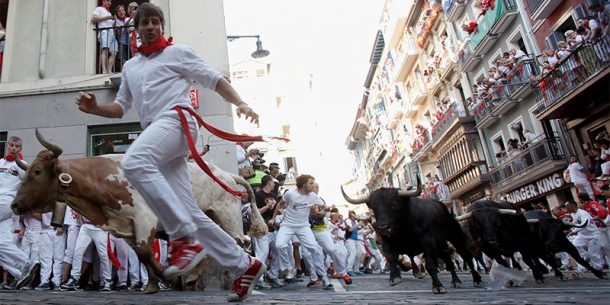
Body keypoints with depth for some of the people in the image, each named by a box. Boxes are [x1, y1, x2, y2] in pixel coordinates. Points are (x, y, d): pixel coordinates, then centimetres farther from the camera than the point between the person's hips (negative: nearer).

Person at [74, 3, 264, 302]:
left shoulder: (178, 52, 13)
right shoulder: (130, 67, 29)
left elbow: (214, 79, 7)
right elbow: (120, 107, 30)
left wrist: (240, 103, -9)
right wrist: (95, 108, 10)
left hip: (176, 118, -6)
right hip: (155, 131, 6)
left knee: (134, 163, -35)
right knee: (189, 212, -3)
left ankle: (184, 239, -32)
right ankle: (245, 265, 4)